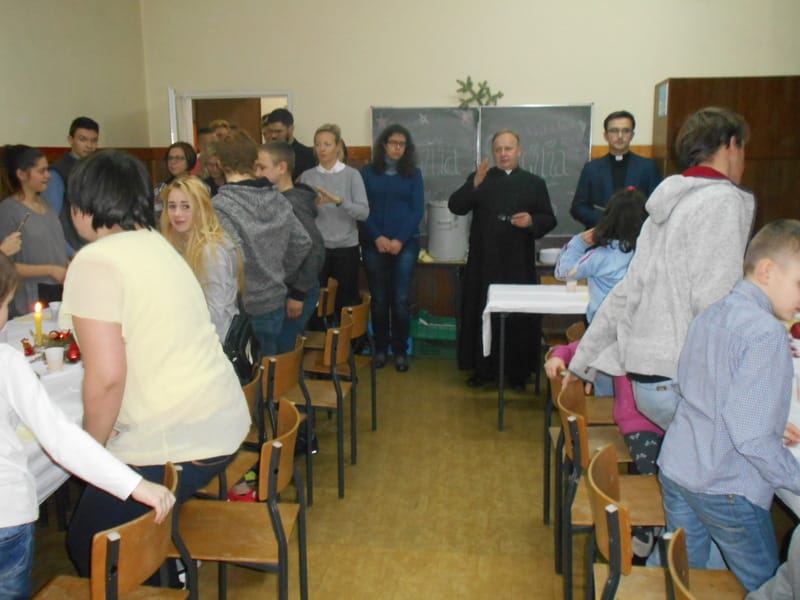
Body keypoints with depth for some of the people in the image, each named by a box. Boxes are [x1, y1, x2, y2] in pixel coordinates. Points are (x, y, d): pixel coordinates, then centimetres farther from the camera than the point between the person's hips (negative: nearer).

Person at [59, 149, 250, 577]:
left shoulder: (94, 262, -14)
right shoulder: (156, 245, 14)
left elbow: (106, 376, -21)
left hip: (173, 441, -9)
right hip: (221, 420, 9)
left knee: (89, 546, 13)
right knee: (142, 528, 28)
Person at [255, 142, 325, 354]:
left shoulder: (293, 203, -18)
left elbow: (315, 249, -23)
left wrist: (299, 293, -20)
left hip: (295, 291, -8)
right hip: (280, 288, 8)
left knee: (279, 352, -4)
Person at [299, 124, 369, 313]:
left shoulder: (352, 175, -3)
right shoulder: (307, 176, 4)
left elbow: (364, 212, -12)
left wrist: (338, 200, -25)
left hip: (346, 248, -1)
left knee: (347, 302, 8)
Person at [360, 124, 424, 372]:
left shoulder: (413, 174, 6)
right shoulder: (368, 172, 5)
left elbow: (417, 210, 0)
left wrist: (400, 240, -10)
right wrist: (378, 237, -11)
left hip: (406, 244, 0)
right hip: (375, 244, 0)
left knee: (400, 299, -2)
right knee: (379, 299, 5)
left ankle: (400, 350, 10)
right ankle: (380, 348, 17)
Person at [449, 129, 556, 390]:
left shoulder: (534, 183, 10)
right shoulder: (479, 179, 10)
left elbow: (550, 219, 9)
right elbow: (455, 206, -3)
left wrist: (532, 221, -13)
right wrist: (475, 183, -17)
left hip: (519, 265, 0)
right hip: (484, 263, 0)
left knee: (520, 318, 2)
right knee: (482, 316, 3)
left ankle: (518, 372, 15)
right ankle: (483, 369, 16)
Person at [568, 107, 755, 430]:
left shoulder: (671, 203, 17)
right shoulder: (723, 201, -8)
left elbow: (626, 294, 20)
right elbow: (713, 303, -17)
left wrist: (582, 362, 26)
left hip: (646, 380, 8)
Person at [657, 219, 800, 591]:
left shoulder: (709, 315, 5)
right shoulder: (767, 333, -20)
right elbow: (751, 435, -26)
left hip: (675, 468, 8)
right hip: (726, 490, -7)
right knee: (765, 586, 13)